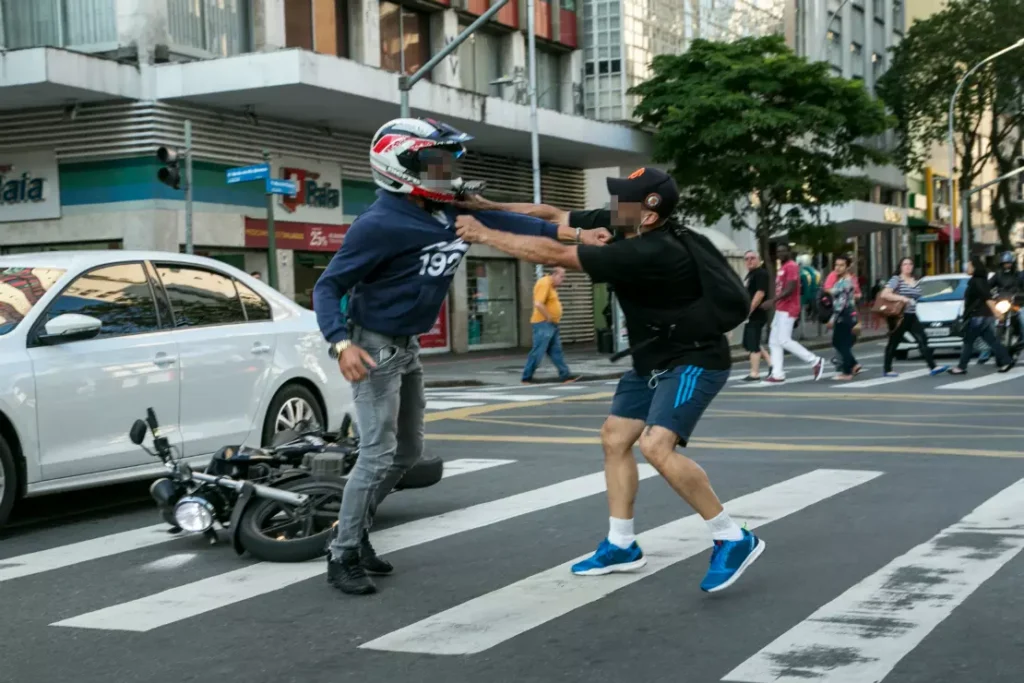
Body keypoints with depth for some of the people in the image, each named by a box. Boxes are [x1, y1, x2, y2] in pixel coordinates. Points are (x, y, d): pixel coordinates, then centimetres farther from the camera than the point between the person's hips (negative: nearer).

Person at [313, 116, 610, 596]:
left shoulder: (445, 210, 0)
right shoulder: (379, 224, -23)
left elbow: (494, 220, 4)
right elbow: (328, 286, -21)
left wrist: (568, 234, -3)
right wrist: (341, 343, -35)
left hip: (407, 346, 9)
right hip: (375, 347, -9)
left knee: (408, 451, 16)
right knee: (378, 456, -10)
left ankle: (355, 533, 28)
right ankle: (342, 557, 1)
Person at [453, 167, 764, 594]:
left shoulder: (647, 254, -32)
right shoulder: (617, 224, -6)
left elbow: (554, 255, -32)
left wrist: (485, 236, -24)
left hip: (694, 360, -10)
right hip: (654, 359, 10)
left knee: (656, 447, -25)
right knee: (615, 438, 11)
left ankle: (733, 540, -11)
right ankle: (621, 546, 22)